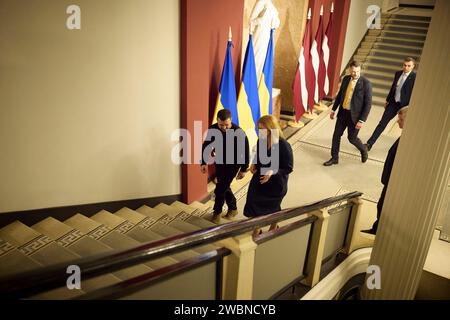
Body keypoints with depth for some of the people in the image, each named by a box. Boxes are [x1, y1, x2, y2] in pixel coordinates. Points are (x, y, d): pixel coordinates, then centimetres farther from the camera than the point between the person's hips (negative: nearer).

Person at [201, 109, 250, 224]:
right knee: (224, 187, 15)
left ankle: (217, 211, 16)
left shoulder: (239, 133, -27)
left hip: (233, 163, -4)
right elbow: (206, 146, -3)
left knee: (220, 188, -7)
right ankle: (233, 208, 37)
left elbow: (245, 151, -15)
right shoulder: (212, 129, -17)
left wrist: (243, 169, -10)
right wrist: (203, 163, -8)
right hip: (220, 162, 5)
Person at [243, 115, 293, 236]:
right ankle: (257, 228, 39)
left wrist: (273, 172, -33)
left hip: (276, 184, -4)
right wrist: (254, 164, -10)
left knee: (272, 208, 18)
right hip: (259, 179, 5)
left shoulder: (284, 146, -26)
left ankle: (273, 228, 47)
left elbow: (288, 168, -19)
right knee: (254, 205, 14)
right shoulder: (261, 141, -9)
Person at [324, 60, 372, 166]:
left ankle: (363, 150, 38)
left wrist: (362, 120, -17)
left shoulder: (366, 83, -15)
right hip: (342, 112, 5)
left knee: (352, 138, 7)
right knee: (336, 135, 8)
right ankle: (334, 158, 23)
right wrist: (333, 109, 14)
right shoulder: (346, 79, 1)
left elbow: (368, 103, -14)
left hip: (354, 115, -5)